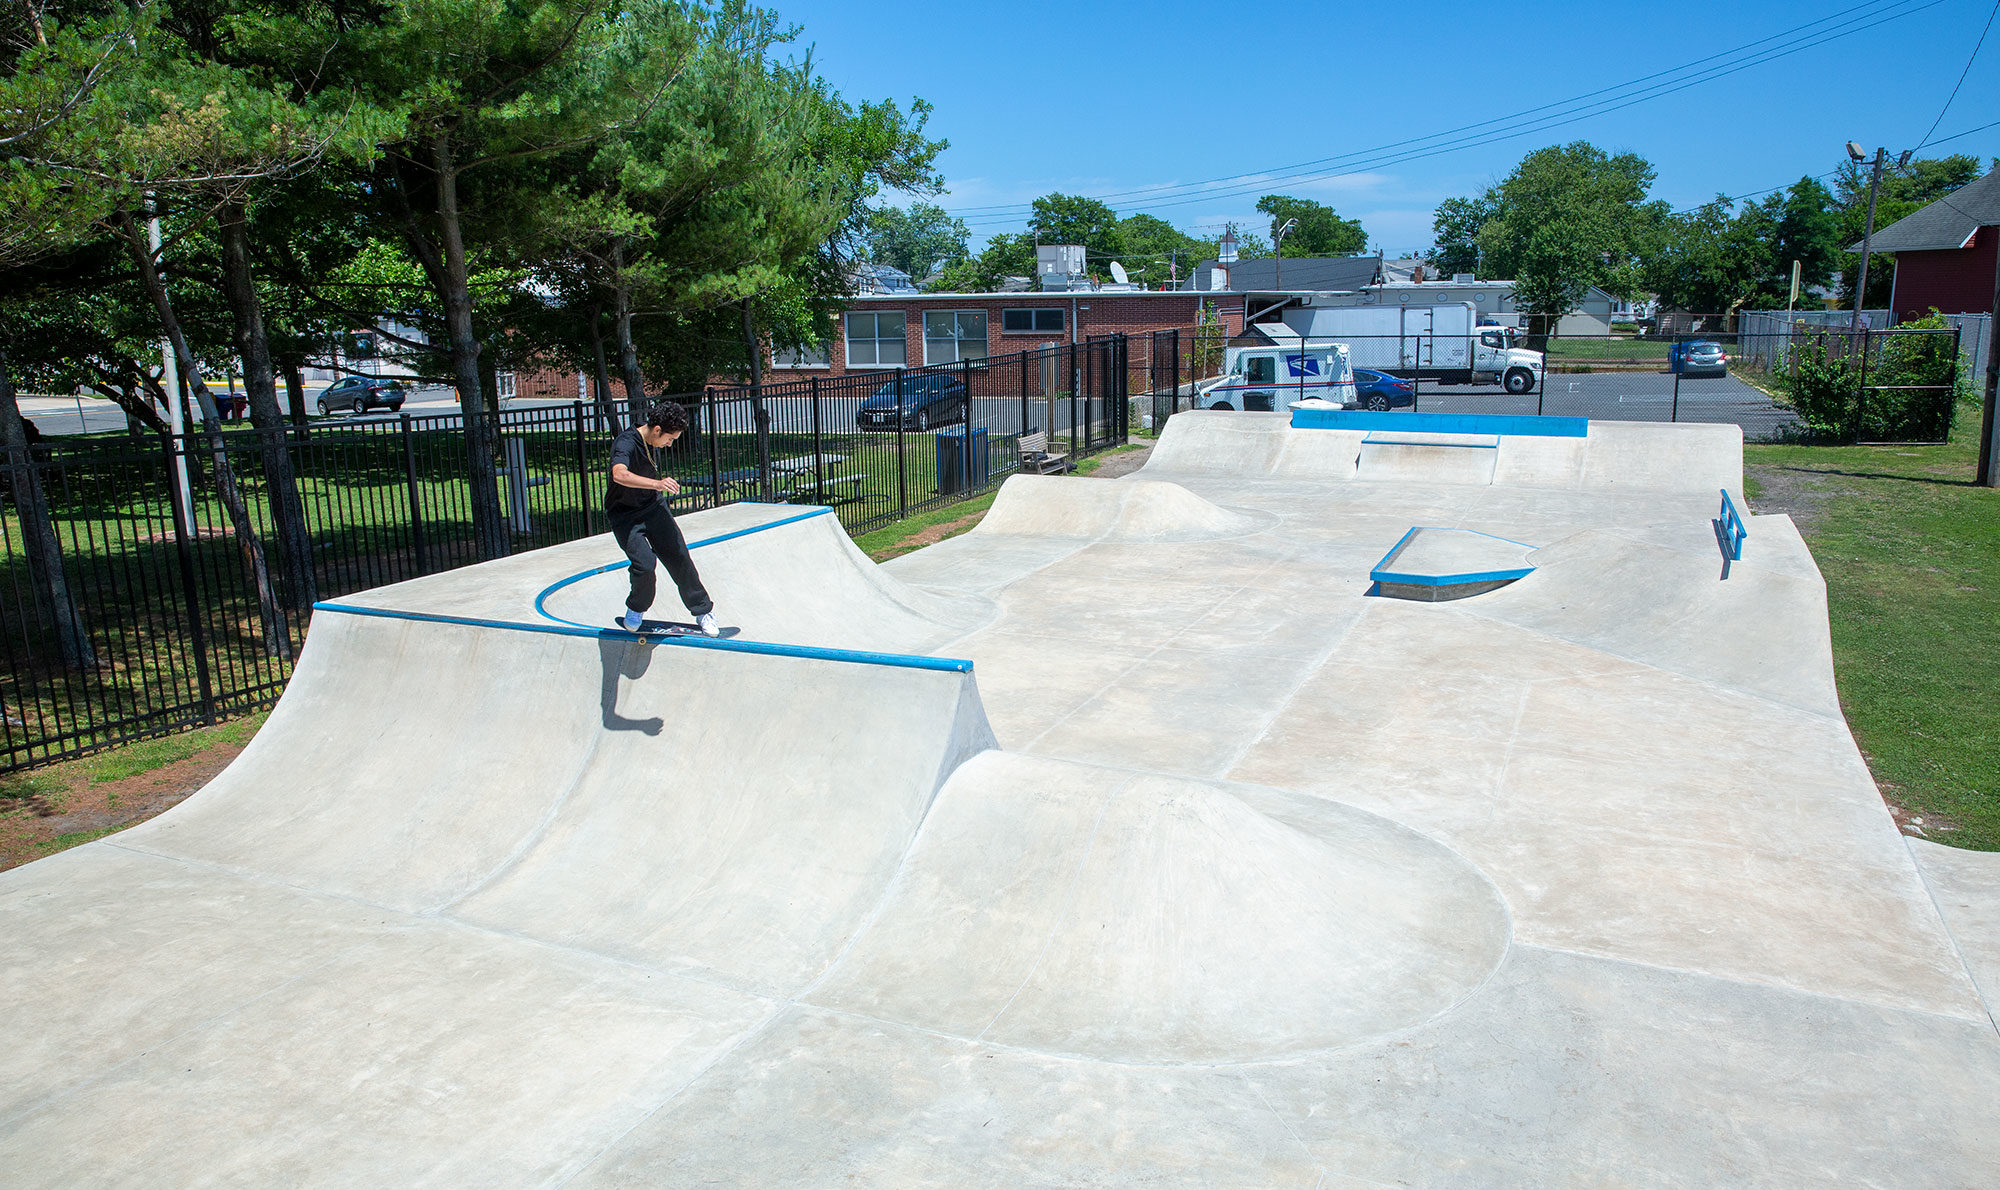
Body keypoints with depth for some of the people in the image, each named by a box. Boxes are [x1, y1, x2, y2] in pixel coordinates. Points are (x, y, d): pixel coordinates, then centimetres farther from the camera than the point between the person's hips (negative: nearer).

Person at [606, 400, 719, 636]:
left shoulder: (653, 442, -1)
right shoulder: (625, 444, -27)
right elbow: (619, 475, -48)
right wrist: (657, 484, -60)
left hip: (653, 507, 7)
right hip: (625, 515, -7)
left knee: (679, 557, 2)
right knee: (645, 564, -21)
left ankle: (703, 611, 16)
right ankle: (636, 610, 9)